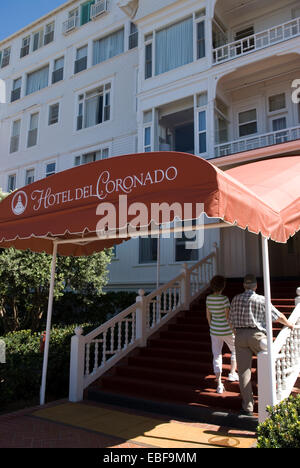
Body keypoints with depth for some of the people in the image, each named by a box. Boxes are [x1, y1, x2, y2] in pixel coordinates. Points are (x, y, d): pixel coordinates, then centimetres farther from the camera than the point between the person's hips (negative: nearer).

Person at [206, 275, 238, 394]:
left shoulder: (208, 298, -3)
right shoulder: (224, 299, -20)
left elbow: (208, 315, 6)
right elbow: (228, 316, -18)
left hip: (214, 330, 4)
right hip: (226, 330, -4)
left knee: (216, 355, 8)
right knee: (235, 350, 24)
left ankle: (219, 384, 6)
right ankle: (232, 373, 32)